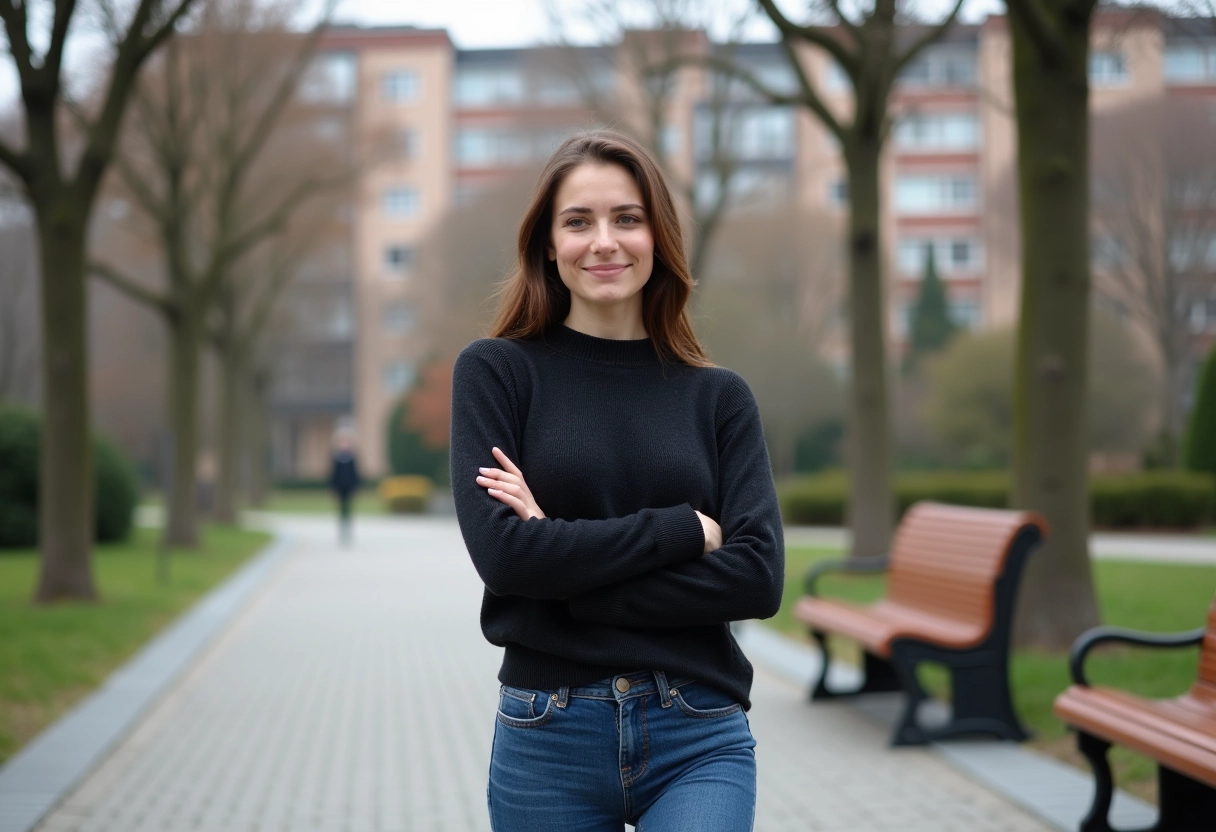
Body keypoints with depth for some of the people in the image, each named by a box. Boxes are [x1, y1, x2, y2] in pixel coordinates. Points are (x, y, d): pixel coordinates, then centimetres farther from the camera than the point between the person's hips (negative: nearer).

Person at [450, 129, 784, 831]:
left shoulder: (720, 396, 7)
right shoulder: (496, 371, 2)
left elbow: (759, 576, -5)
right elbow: (502, 552, -11)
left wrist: (568, 568, -12)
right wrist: (685, 530, -9)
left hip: (699, 743, 1)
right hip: (548, 739, 0)